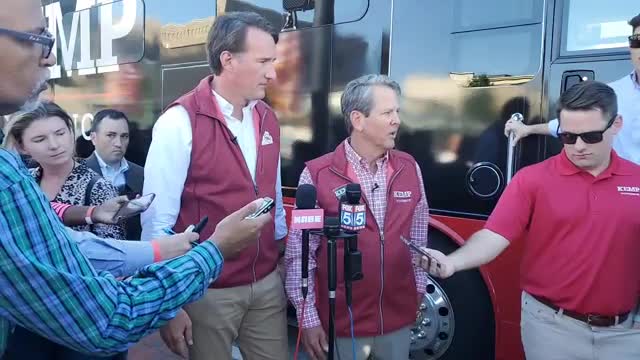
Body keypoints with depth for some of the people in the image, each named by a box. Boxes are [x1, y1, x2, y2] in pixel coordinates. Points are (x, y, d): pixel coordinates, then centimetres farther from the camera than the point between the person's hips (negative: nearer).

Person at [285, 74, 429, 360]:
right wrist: (308, 320, -9)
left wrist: (419, 288, 13)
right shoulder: (317, 175, -13)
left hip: (399, 319, 4)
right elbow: (299, 255, -10)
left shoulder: (409, 168, 0)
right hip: (340, 323, -3)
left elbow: (418, 239, 9)